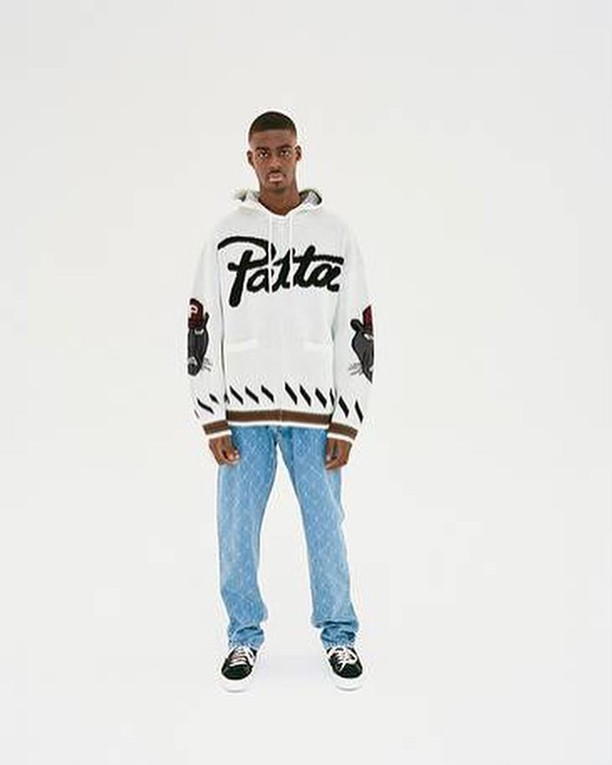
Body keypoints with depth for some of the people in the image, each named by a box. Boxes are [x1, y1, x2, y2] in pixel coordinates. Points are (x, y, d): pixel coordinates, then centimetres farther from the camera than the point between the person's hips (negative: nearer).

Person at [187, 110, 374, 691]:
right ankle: (244, 636, 25)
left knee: (326, 528, 6)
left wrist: (346, 423, -2)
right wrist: (212, 420, -3)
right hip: (244, 411, 1)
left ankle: (339, 636, 24)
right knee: (236, 532, 6)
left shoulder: (335, 234, 5)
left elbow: (357, 332, 3)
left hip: (314, 412, 0)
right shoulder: (225, 236, 5)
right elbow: (202, 331, 3)